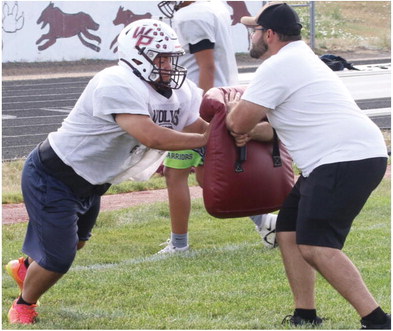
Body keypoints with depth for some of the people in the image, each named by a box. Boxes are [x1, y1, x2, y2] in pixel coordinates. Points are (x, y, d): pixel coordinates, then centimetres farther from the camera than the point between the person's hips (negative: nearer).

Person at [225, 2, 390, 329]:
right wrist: (248, 127, 12)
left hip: (346, 160, -11)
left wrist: (234, 107, 14)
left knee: (315, 246, -17)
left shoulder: (277, 67, -11)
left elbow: (238, 123, -10)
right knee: (289, 231, 15)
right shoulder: (300, 58, 23)